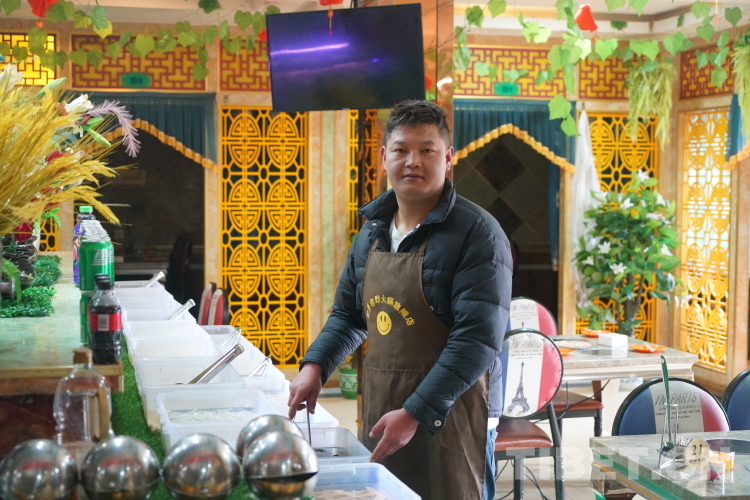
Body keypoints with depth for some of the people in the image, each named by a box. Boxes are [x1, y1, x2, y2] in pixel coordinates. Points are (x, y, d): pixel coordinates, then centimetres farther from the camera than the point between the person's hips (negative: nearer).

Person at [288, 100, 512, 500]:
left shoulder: (477, 234, -13)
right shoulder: (372, 231, 9)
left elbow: (477, 339, -19)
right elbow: (348, 314, 20)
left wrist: (415, 413, -22)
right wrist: (315, 366, 3)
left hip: (449, 417, -6)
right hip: (379, 414, 6)